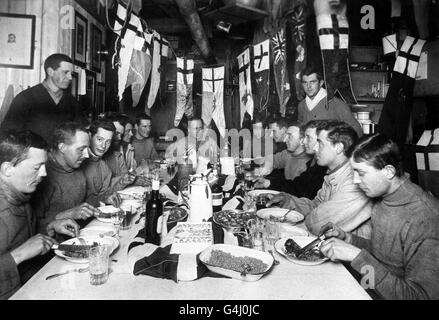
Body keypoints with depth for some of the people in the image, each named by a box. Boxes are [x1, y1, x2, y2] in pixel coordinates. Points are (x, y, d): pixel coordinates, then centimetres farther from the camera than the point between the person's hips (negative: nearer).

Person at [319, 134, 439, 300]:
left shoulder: (425, 219, -25)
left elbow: (419, 295, -26)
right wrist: (347, 238, -4)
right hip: (374, 286, 7)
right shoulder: (383, 196, 1)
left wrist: (357, 255, -29)